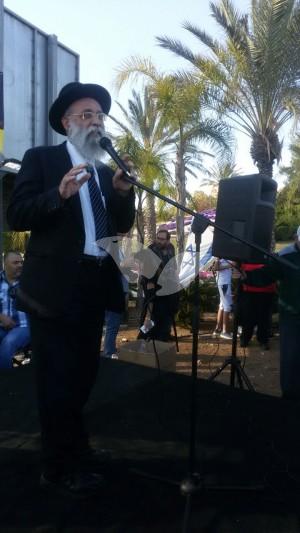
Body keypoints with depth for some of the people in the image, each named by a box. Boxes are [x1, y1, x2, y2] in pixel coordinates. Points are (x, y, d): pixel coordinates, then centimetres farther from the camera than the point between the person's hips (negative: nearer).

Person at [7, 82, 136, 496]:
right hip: (54, 287, -6)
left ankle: (67, 455, 38)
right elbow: (16, 216, -11)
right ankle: (63, 468, 22)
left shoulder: (106, 172, 15)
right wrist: (60, 193, -25)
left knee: (82, 376, 17)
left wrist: (124, 191, -6)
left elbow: (123, 227, 11)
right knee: (58, 382, 3)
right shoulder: (40, 159, -1)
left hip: (95, 287, 6)